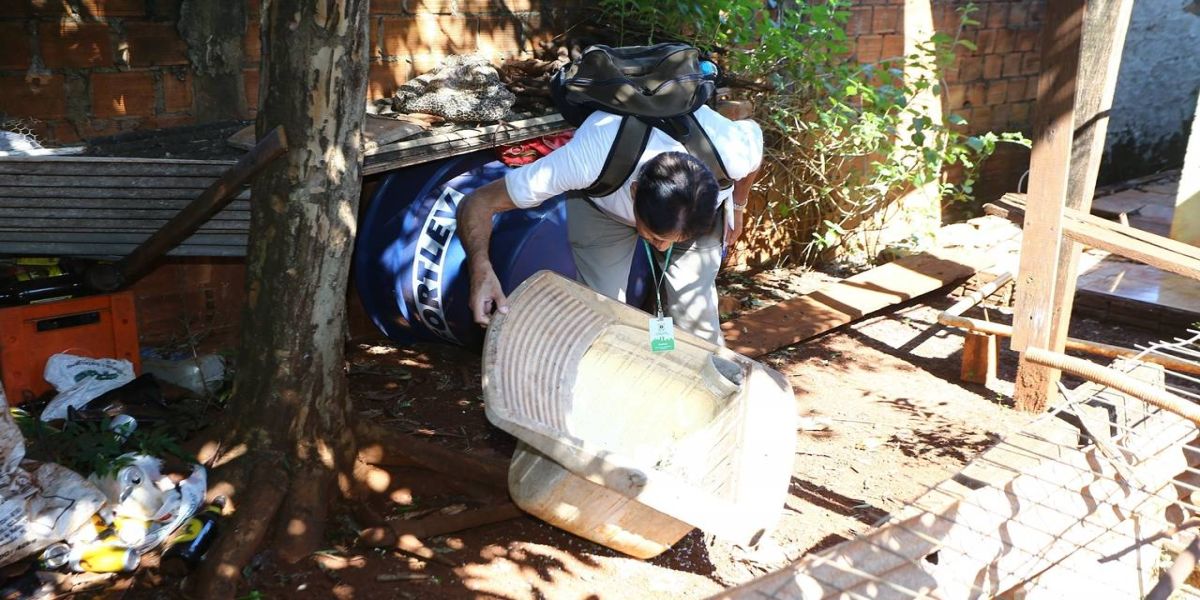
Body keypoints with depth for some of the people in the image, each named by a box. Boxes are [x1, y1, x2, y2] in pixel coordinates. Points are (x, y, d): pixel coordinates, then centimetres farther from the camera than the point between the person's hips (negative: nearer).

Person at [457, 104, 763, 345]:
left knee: (693, 305, -10)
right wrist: (481, 267, -56)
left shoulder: (731, 153, -40)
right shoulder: (588, 160, -45)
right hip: (601, 202, -1)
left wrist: (737, 206, 2)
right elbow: (477, 203, -37)